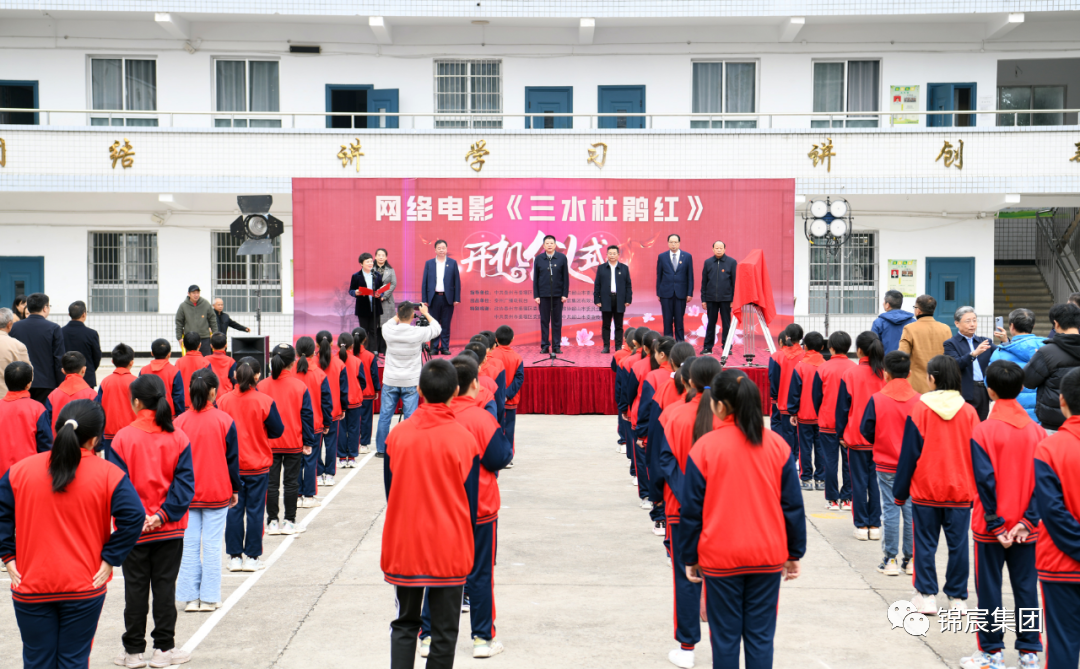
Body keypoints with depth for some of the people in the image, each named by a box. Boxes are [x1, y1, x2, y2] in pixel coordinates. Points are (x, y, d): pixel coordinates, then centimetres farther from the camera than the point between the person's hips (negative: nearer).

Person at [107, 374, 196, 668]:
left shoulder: (123, 438, -9)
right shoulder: (178, 437, -4)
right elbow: (185, 481, -9)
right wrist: (164, 514, -10)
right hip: (171, 529, 1)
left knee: (135, 589, 8)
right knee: (165, 586, 9)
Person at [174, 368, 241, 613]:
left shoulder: (179, 422, -2)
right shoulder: (224, 420, -6)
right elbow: (232, 458, -1)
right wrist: (235, 489, 9)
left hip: (186, 494, 2)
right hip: (217, 493, -2)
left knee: (189, 545, 8)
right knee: (212, 545, 4)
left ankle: (190, 598, 11)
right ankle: (209, 598, 6)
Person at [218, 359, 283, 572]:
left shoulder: (223, 401, -6)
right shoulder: (264, 401, -11)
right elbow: (277, 430, -4)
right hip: (258, 466, -2)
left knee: (233, 510, 9)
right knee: (255, 510, 6)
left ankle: (234, 556, 12)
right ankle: (251, 557, 10)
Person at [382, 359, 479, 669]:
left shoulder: (397, 435, -3)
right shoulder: (464, 439, -9)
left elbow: (390, 493, 7)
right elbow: (469, 501, -1)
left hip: (404, 548, 2)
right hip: (449, 550, -2)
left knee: (404, 624, 17)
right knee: (444, 631, 8)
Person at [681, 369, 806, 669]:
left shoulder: (705, 446, -9)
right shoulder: (776, 445, -1)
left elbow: (692, 510, -4)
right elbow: (793, 505, 3)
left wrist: (690, 558, 6)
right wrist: (794, 554, 12)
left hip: (720, 558, -2)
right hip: (768, 556, 2)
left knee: (725, 637, 8)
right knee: (761, 636, 9)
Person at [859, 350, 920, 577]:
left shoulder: (877, 399, -11)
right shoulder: (918, 400, -6)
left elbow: (867, 432, -5)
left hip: (886, 465, -2)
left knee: (890, 510, 4)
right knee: (911, 509, 8)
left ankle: (890, 560, 8)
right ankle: (911, 559, 14)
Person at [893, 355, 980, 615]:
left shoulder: (920, 409, -8)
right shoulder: (969, 412, -1)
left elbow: (909, 454, -5)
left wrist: (900, 492, 3)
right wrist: (974, 492, 15)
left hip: (925, 490, -2)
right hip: (961, 492, 2)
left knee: (925, 543, 7)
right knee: (958, 544, 8)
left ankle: (926, 595, 8)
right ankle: (957, 597, 13)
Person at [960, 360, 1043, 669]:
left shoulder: (984, 430, -13)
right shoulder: (1037, 431, 0)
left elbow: (986, 481, -15)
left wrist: (996, 526, -11)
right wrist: (1027, 521, -6)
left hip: (991, 527, -3)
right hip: (1026, 527, 4)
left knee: (989, 588, 7)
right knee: (1026, 586, 11)